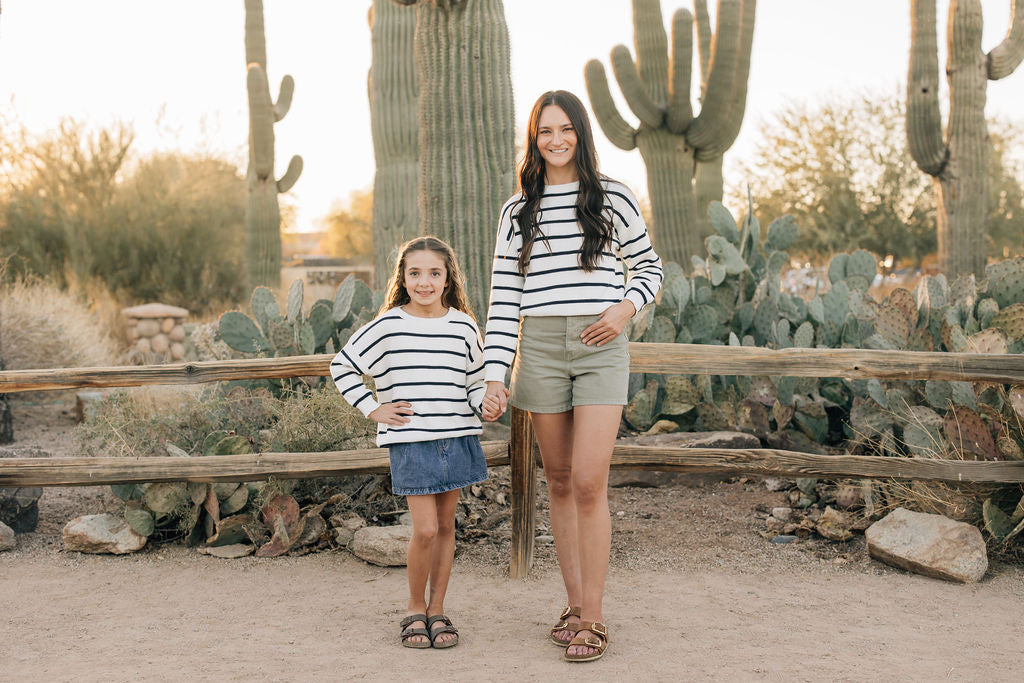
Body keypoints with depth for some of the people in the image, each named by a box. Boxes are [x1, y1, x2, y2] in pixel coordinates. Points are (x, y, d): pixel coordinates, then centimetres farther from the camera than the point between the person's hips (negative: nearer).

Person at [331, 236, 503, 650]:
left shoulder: (464, 327, 4)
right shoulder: (387, 326, -3)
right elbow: (342, 367, 7)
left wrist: (486, 405, -8)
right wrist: (372, 409, 1)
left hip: (457, 438, 3)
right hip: (410, 441, -3)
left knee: (446, 525, 9)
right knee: (425, 530, -8)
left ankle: (437, 610, 22)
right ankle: (415, 609, 13)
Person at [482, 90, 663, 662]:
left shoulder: (614, 198, 4)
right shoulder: (518, 210, 9)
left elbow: (649, 266, 14)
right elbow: (505, 295, 6)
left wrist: (626, 307, -6)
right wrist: (494, 373, -2)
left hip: (601, 349, -3)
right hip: (540, 350, 3)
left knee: (588, 483, -10)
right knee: (559, 482, 8)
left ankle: (593, 620, -1)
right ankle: (576, 605, 19)